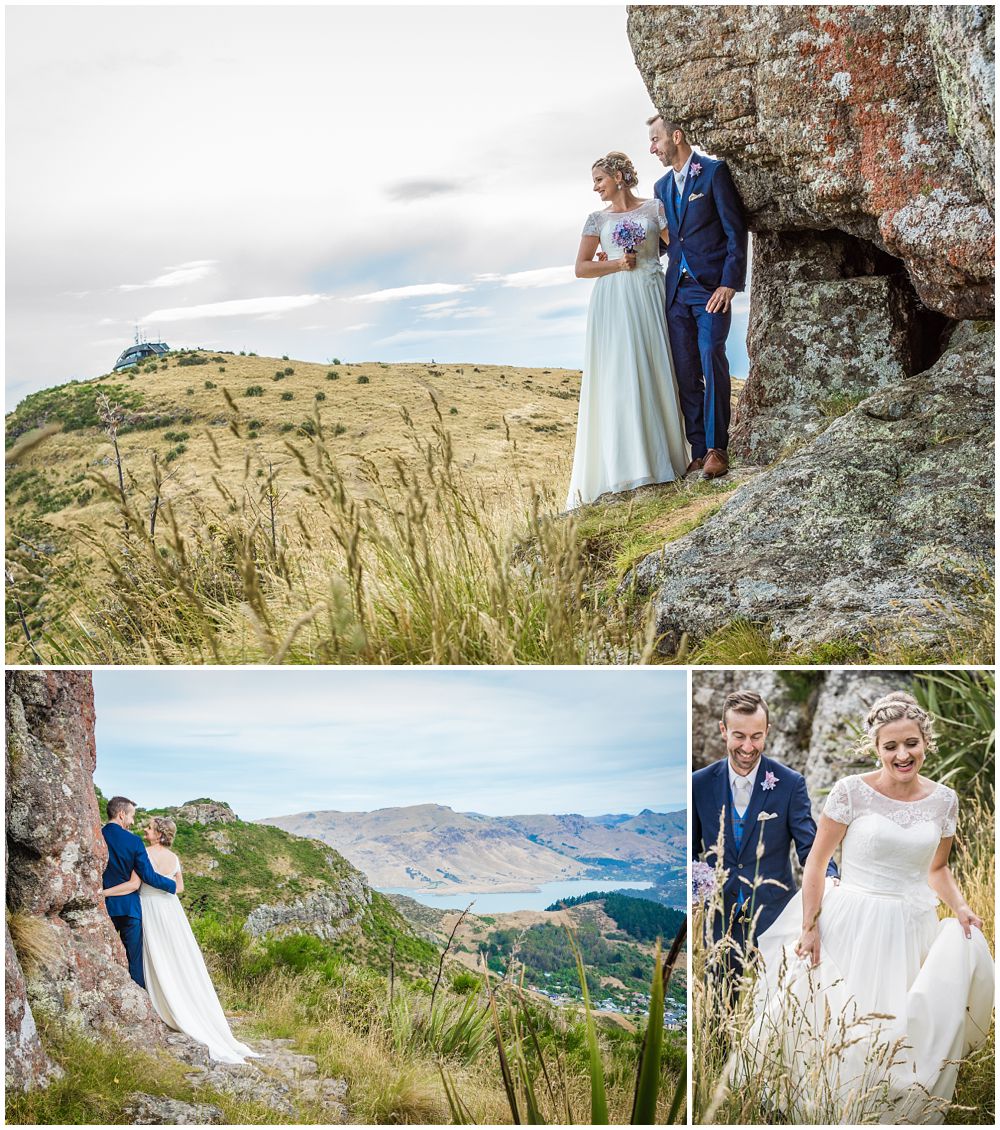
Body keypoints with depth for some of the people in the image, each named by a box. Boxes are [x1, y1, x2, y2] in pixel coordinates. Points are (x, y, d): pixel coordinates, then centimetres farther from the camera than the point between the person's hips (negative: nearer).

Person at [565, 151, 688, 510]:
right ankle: (625, 467, -6)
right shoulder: (598, 218, 12)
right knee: (618, 378, -6)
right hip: (613, 301, 0)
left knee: (655, 373, -4)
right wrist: (617, 264, -6)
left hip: (650, 298, 0)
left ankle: (660, 458, 3)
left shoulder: (654, 208, 8)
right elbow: (581, 268, 7)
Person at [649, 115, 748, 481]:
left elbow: (736, 231, -7)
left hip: (712, 288, -6)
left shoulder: (714, 172, -3)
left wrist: (729, 284, -14)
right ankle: (698, 450, 6)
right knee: (685, 373, 3)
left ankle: (716, 449, -9)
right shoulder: (662, 186, 18)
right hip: (677, 290, 6)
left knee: (712, 364, -13)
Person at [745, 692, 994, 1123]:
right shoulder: (851, 791, -11)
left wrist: (958, 907, -2)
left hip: (913, 929, 3)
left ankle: (905, 1113, 27)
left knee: (916, 1029, 4)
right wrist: (809, 927, -9)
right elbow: (816, 861, -6)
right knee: (842, 1026, 2)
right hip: (853, 926, -3)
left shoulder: (944, 799, 1)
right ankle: (826, 1114, 23)